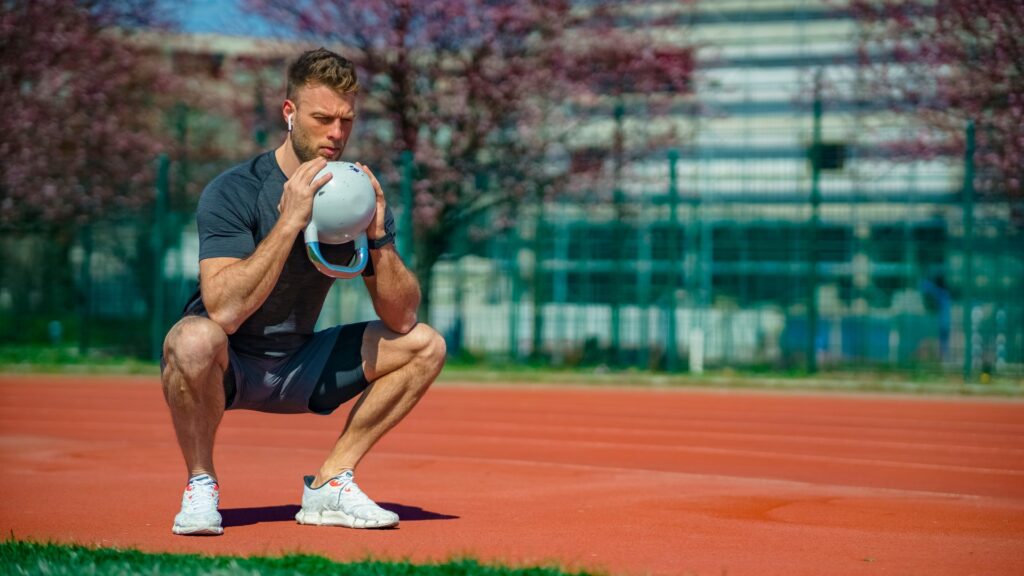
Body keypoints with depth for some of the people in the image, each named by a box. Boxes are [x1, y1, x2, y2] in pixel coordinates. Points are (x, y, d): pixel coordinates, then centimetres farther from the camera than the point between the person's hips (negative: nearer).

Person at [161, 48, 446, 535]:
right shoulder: (233, 192, -19)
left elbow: (401, 319, -7)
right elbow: (224, 312, -33)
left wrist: (378, 234, -22)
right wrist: (289, 221, -35)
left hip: (296, 368, 5)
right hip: (225, 366, -5)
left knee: (424, 345, -5)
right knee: (195, 338, -39)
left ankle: (330, 483, -1)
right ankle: (200, 482, -14)